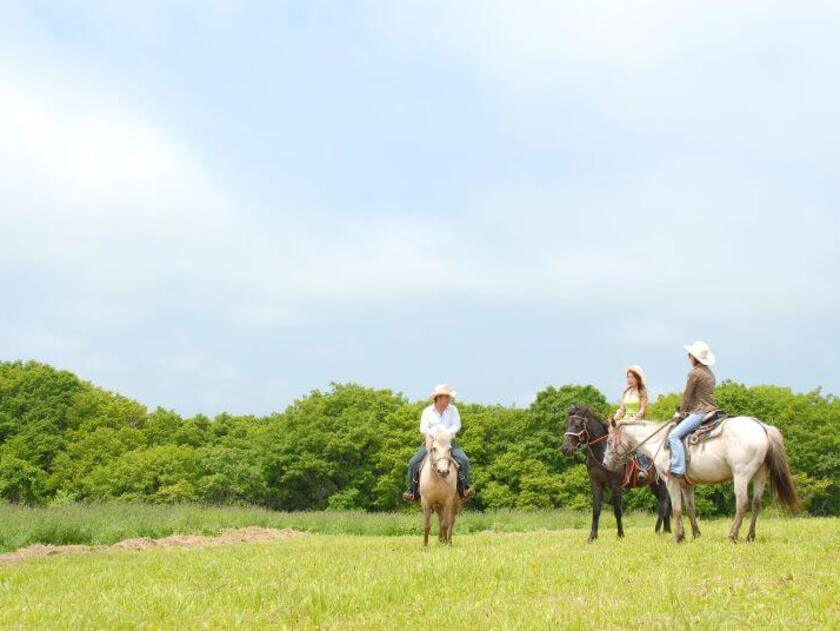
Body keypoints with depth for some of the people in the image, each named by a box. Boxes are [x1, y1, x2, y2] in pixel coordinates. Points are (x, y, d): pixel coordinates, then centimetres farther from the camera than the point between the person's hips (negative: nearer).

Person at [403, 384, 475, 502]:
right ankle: (412, 490, -9)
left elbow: (457, 425, -3)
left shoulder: (452, 410, 7)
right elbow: (423, 429, -3)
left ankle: (466, 487, -16)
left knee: (464, 460, -25)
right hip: (430, 442, 0)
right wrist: (434, 435, -20)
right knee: (414, 462, -17)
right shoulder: (427, 411, 5)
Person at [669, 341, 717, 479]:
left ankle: (678, 469, -25)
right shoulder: (709, 372, 16)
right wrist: (685, 411, 21)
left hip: (700, 413, -10)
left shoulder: (695, 373, -12)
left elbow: (687, 395, -6)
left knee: (674, 435, -16)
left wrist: (681, 412, 8)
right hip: (711, 410, 10)